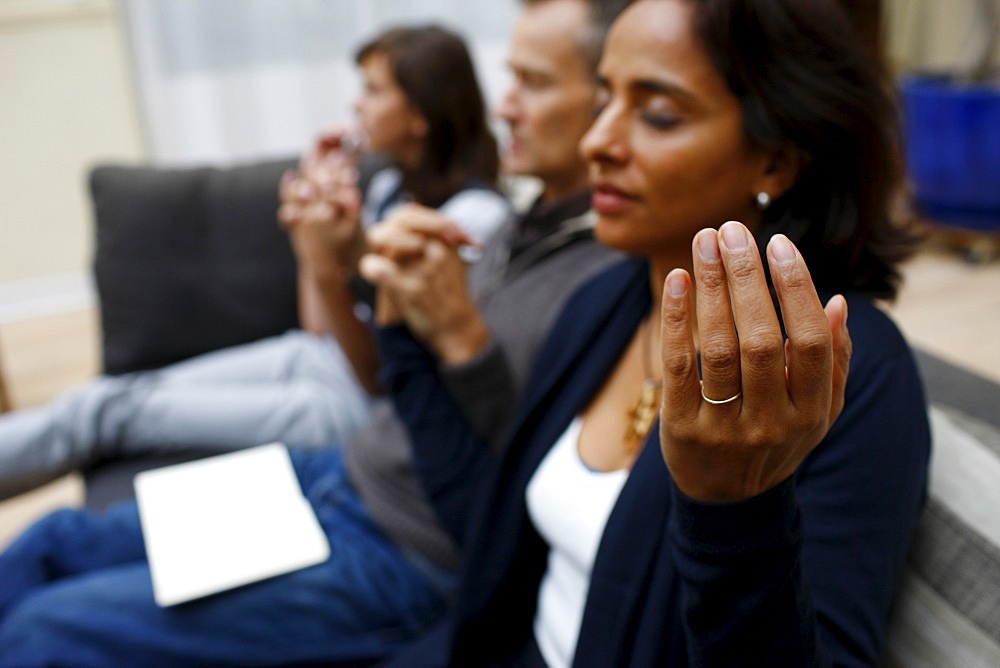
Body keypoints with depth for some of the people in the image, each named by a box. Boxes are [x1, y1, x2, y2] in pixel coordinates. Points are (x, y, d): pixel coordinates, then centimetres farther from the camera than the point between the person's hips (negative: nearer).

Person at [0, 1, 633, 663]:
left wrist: (461, 330, -33)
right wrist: (335, 263, -2)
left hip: (395, 560, -8)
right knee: (54, 543, 12)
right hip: (340, 475, 8)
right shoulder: (529, 224, 6)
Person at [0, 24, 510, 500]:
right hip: (312, 358, 7)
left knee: (107, 415, -7)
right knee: (108, 396, -2)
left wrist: (322, 251, -30)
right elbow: (320, 327, 7)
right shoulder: (391, 184, 5)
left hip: (352, 407, -7)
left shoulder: (475, 215, -20)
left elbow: (377, 374, -19)